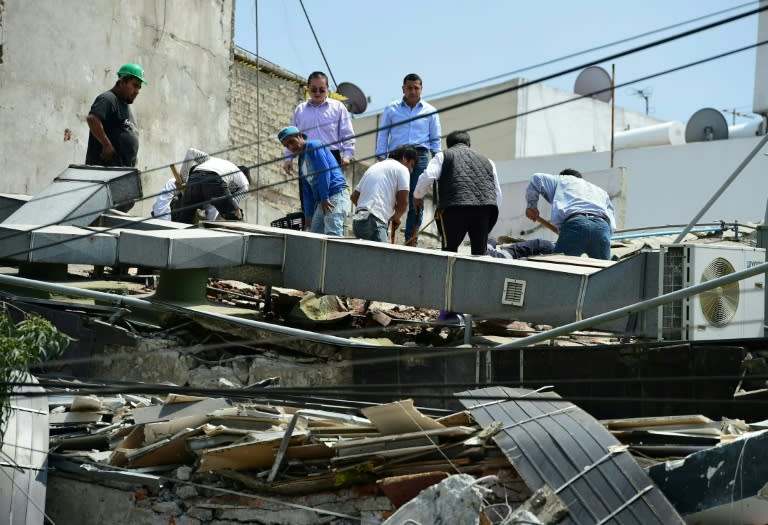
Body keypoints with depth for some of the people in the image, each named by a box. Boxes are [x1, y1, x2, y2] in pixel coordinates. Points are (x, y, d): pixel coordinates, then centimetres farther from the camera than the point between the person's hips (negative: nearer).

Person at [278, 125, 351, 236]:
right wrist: (308, 215, 18)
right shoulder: (302, 161, 25)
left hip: (336, 194, -10)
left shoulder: (314, 146, 0)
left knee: (332, 234, -23)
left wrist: (324, 198, -17)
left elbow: (324, 171, -12)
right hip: (321, 201, 10)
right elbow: (307, 192, 25)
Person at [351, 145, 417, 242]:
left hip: (357, 220, 9)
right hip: (374, 222, -8)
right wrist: (396, 218, 15)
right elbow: (403, 202, -2)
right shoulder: (402, 169, 5)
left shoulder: (374, 167, 27)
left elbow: (354, 196, 27)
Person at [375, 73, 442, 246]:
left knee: (416, 202, -3)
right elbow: (382, 135, 11)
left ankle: (411, 242, 0)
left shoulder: (430, 111, 12)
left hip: (419, 156, 1)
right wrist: (381, 159, 2)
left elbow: (435, 139, 14)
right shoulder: (391, 109, 11)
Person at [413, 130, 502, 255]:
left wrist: (417, 196, 18)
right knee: (479, 253, 12)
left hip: (455, 207, -3)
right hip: (485, 207, 3)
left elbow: (427, 177, 2)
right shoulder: (486, 160, 30)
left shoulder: (443, 156, 19)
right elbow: (498, 195, 26)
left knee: (449, 250, 4)